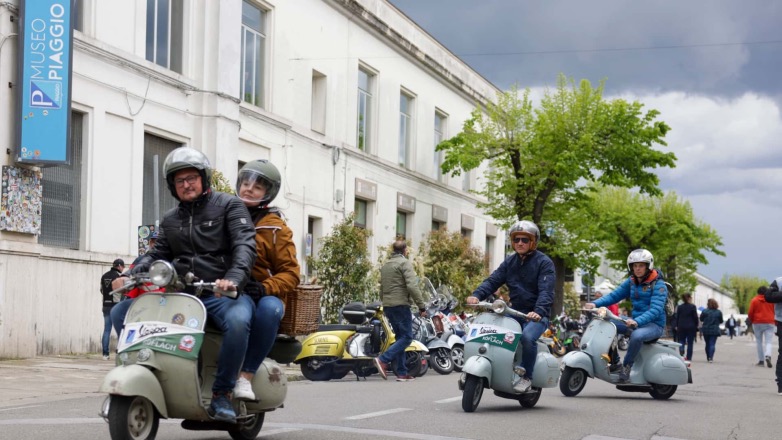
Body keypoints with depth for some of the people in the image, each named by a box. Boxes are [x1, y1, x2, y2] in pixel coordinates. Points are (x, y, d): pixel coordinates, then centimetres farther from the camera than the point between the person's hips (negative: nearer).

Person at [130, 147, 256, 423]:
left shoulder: (228, 206, 4)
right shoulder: (170, 220, 22)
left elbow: (245, 244, -10)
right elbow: (157, 254, 15)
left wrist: (234, 277, -30)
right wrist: (130, 274, -7)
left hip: (223, 293, -5)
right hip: (183, 294, 5)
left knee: (237, 321, -39)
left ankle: (222, 393, -27)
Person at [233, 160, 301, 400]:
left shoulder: (275, 227, 7)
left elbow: (290, 273, 1)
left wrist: (265, 288, -19)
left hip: (260, 296, -2)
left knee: (270, 308, -38)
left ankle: (246, 376, -32)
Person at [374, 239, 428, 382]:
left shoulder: (385, 265, 19)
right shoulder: (405, 263, -6)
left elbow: (381, 288, 22)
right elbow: (412, 286, -16)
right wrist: (421, 306, -14)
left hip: (387, 306, 8)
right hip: (400, 304, -8)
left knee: (400, 337, 13)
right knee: (407, 337, -7)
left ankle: (402, 372, 9)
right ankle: (383, 360, -21)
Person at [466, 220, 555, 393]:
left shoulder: (544, 262, -5)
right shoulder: (510, 262, 14)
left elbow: (546, 291, -18)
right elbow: (493, 280, 3)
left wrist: (538, 311, -37)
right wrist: (476, 295, -17)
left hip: (536, 315, -6)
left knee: (528, 336, -34)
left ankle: (526, 377, -17)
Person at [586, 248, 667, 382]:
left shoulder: (658, 285, -11)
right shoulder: (631, 282, 9)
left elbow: (656, 309, -24)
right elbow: (614, 295, 4)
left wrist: (637, 322, -41)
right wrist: (595, 304, -16)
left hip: (654, 324, -7)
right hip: (635, 321, 7)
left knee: (637, 335, -38)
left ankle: (626, 366, -20)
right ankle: (614, 361, -3)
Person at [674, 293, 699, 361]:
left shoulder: (679, 307, 2)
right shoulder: (692, 306, -7)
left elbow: (677, 317, 5)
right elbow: (695, 317, -5)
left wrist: (676, 326, 13)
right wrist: (696, 326, 6)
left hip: (681, 327, 2)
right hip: (691, 327, -2)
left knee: (681, 341, 7)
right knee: (690, 343, 5)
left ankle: (681, 352, -20)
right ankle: (688, 357, 4)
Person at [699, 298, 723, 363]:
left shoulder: (705, 311, -10)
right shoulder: (719, 312, -4)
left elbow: (701, 319, 2)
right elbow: (721, 321, 6)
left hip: (706, 330, 0)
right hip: (714, 330, 0)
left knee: (707, 344, 14)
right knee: (712, 344, -2)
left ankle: (708, 357, 22)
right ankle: (710, 357, -17)